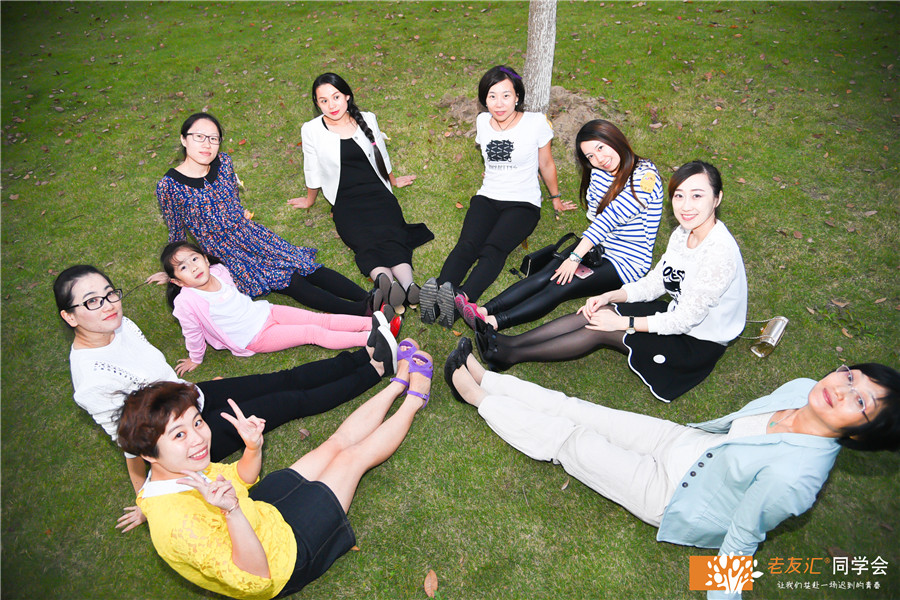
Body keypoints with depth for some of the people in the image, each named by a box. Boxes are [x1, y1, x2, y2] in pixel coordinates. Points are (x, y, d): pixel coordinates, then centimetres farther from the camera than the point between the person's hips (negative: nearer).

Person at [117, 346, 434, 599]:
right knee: (353, 456, 0)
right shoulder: (177, 522, -39)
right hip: (285, 550, -7)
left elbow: (240, 480, 7)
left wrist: (253, 448, -15)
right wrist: (231, 512, -52)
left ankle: (401, 381, 23)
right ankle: (415, 397, 21)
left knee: (340, 442, 6)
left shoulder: (177, 473, -10)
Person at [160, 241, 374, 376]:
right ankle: (368, 338, -24)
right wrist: (195, 360, 8)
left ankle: (373, 322, -13)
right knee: (313, 333, -18)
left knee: (322, 319, -9)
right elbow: (193, 334, -3)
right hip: (255, 338, -5)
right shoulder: (186, 302, -18)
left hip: (264, 311, 5)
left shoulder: (219, 271, -2)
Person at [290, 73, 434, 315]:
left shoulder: (367, 119, 9)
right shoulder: (311, 130, 2)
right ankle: (386, 283, -59)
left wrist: (393, 180, 36)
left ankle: (410, 286, -54)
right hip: (346, 202, -1)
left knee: (390, 237, -29)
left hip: (378, 194, 1)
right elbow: (313, 172, 15)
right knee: (366, 243, -31)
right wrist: (309, 201, 26)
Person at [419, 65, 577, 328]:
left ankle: (462, 299, -54)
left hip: (523, 203, -3)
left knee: (494, 249, -31)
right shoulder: (482, 121, 7)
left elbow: (546, 163, 10)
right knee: (467, 245, -27)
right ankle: (437, 293, -49)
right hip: (487, 198, 3)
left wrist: (556, 199, 20)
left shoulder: (536, 122, -4)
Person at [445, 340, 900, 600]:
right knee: (574, 408, 7)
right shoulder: (802, 389, -13)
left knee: (562, 437, 0)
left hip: (670, 495, -6)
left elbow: (741, 541, -21)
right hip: (686, 441, 6)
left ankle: (478, 396, 20)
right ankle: (483, 377, 23)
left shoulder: (791, 477, -34)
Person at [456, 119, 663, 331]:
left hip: (625, 262, -6)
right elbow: (594, 215, 4)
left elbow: (609, 218, -23)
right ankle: (484, 310, -31)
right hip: (597, 248, 6)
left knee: (560, 287, -26)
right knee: (544, 276, -19)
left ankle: (493, 323, -37)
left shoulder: (646, 177, -18)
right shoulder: (599, 173, 5)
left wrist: (575, 257, -26)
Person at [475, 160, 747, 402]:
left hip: (698, 343, -7)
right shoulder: (683, 233, -2)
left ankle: (512, 355, -10)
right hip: (676, 313, 7)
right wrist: (608, 297, -9)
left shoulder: (719, 252, -29)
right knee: (596, 312, -10)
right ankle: (511, 342, -9)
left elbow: (685, 320, -26)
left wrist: (623, 322, -21)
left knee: (602, 330, -18)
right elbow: (654, 282, 5)